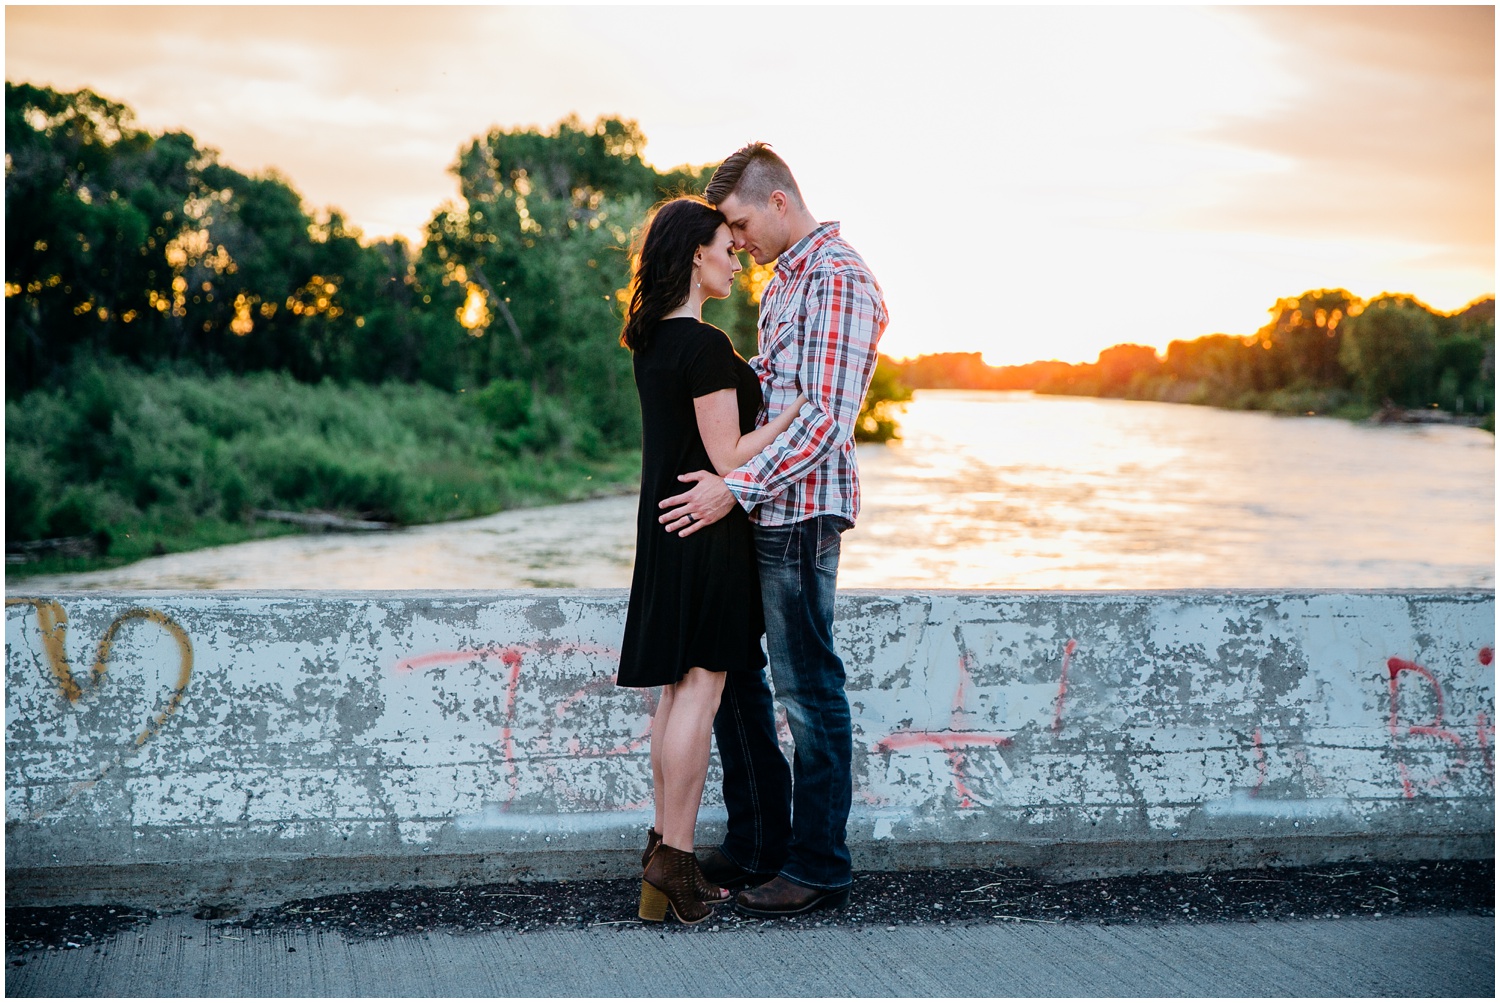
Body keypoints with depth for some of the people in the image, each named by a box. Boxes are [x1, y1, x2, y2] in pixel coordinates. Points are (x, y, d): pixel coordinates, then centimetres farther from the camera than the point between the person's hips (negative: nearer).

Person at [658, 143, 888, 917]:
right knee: (729, 671, 14)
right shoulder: (779, 284, 19)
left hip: (800, 512, -10)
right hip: (754, 508, 10)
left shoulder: (838, 279, -13)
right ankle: (756, 843, 25)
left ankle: (818, 867, 8)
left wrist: (734, 488, -24)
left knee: (807, 689, -3)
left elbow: (825, 418, -21)